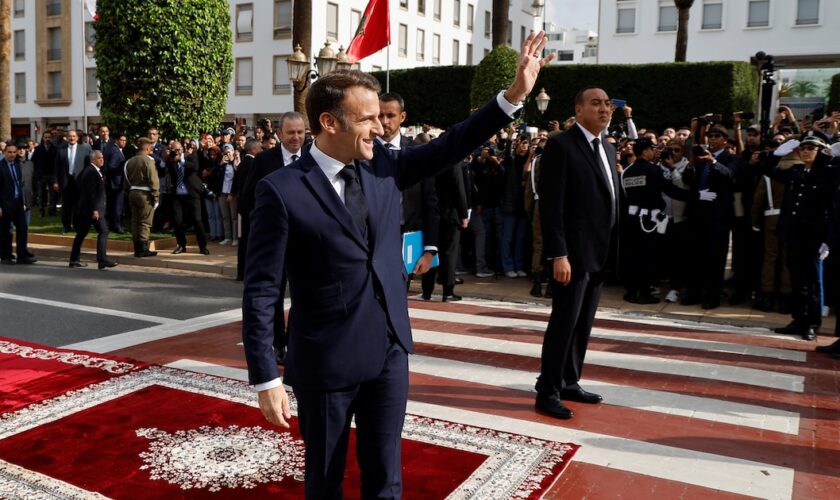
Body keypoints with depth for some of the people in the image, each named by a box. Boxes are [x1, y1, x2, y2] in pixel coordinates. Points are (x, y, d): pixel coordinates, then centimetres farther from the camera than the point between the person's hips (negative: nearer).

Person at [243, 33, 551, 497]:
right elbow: (260, 293, -13)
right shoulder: (282, 191, -14)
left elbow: (449, 146, 5)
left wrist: (514, 93, -2)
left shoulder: (383, 166, 1)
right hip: (326, 361, -4)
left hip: (390, 350, 5)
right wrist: (266, 380, -14)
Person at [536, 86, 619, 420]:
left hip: (600, 253, 8)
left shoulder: (608, 149, 16)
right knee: (564, 322, -3)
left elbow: (611, 201, 18)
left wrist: (611, 248, 11)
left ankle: (569, 382, 26)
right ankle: (548, 391, 7)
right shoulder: (561, 145, -9)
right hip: (573, 252, -8)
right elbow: (551, 205, -15)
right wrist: (558, 254, -20)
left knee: (583, 324, 13)